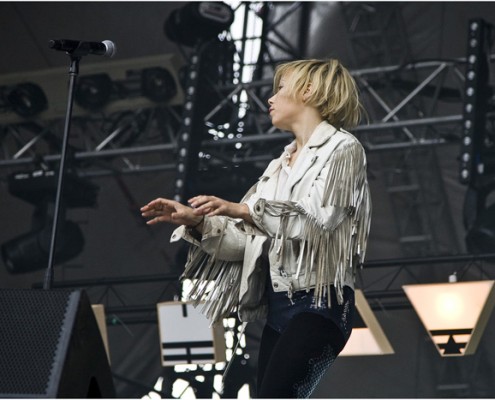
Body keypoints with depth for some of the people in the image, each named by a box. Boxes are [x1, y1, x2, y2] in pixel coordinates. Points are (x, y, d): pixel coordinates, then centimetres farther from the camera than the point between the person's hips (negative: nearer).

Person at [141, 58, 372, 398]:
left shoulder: (342, 149, 1)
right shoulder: (280, 167, 23)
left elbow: (318, 218, -15)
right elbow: (248, 239, 16)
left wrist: (242, 210, -23)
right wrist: (195, 221, 2)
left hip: (320, 304, -8)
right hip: (278, 305, 8)